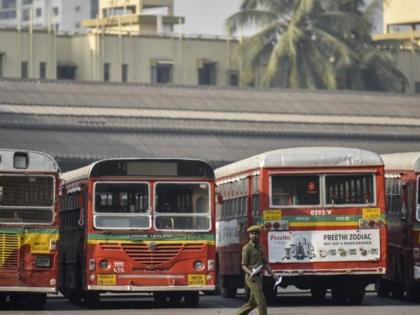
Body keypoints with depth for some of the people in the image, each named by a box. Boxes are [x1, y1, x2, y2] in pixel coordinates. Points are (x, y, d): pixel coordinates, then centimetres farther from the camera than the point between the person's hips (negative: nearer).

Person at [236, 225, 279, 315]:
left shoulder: (259, 248, 15)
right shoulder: (247, 248, -9)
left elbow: (265, 264, 18)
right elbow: (244, 266, -11)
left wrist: (273, 275, 10)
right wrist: (250, 272, -30)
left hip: (259, 278, 8)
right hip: (252, 278, -8)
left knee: (252, 303, 13)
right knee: (262, 302, -11)